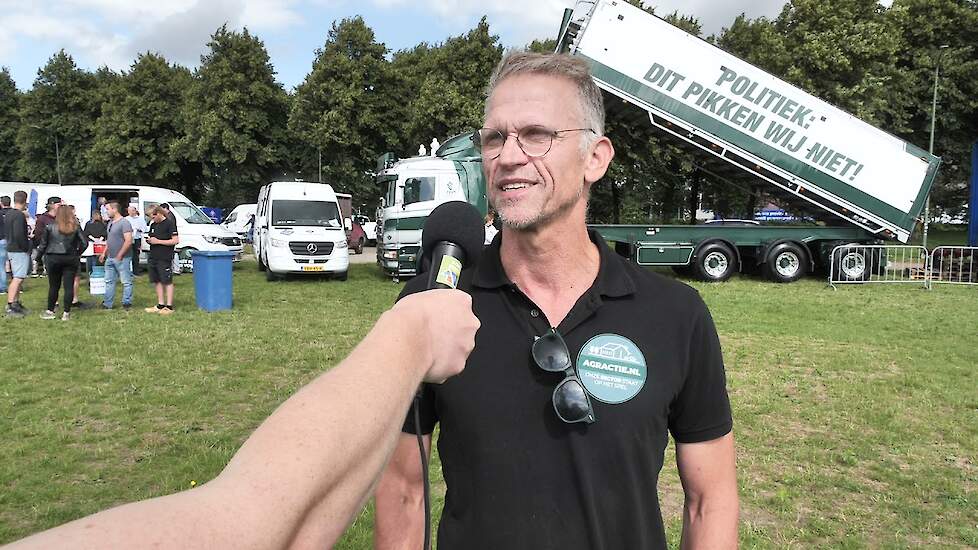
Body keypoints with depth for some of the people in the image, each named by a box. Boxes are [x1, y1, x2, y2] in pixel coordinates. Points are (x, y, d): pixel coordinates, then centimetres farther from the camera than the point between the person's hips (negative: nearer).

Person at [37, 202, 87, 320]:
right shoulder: (76, 227, 0)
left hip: (53, 258, 0)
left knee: (53, 286, 10)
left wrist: (41, 255, 13)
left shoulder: (50, 226, -2)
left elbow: (43, 244, 1)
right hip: (71, 259, 0)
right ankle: (66, 313, 2)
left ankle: (50, 311, 17)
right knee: (69, 286, 2)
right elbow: (84, 243, -2)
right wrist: (77, 253, 12)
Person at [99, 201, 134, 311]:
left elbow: (128, 241, -20)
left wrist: (120, 255, -19)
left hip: (122, 258, -10)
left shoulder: (124, 223, -13)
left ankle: (126, 303, 6)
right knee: (109, 281, 13)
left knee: (126, 281, -1)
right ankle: (107, 303, 20)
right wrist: (104, 253, 18)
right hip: (110, 258, 10)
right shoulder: (110, 223, 16)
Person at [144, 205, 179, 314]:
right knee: (157, 282, 11)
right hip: (153, 257, 8)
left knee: (167, 282, -3)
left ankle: (169, 307, 1)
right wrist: (149, 240, 2)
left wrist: (158, 241, -15)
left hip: (165, 259, -8)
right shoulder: (153, 225, 16)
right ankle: (160, 305, 19)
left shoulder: (169, 223, -8)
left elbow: (176, 240, -14)